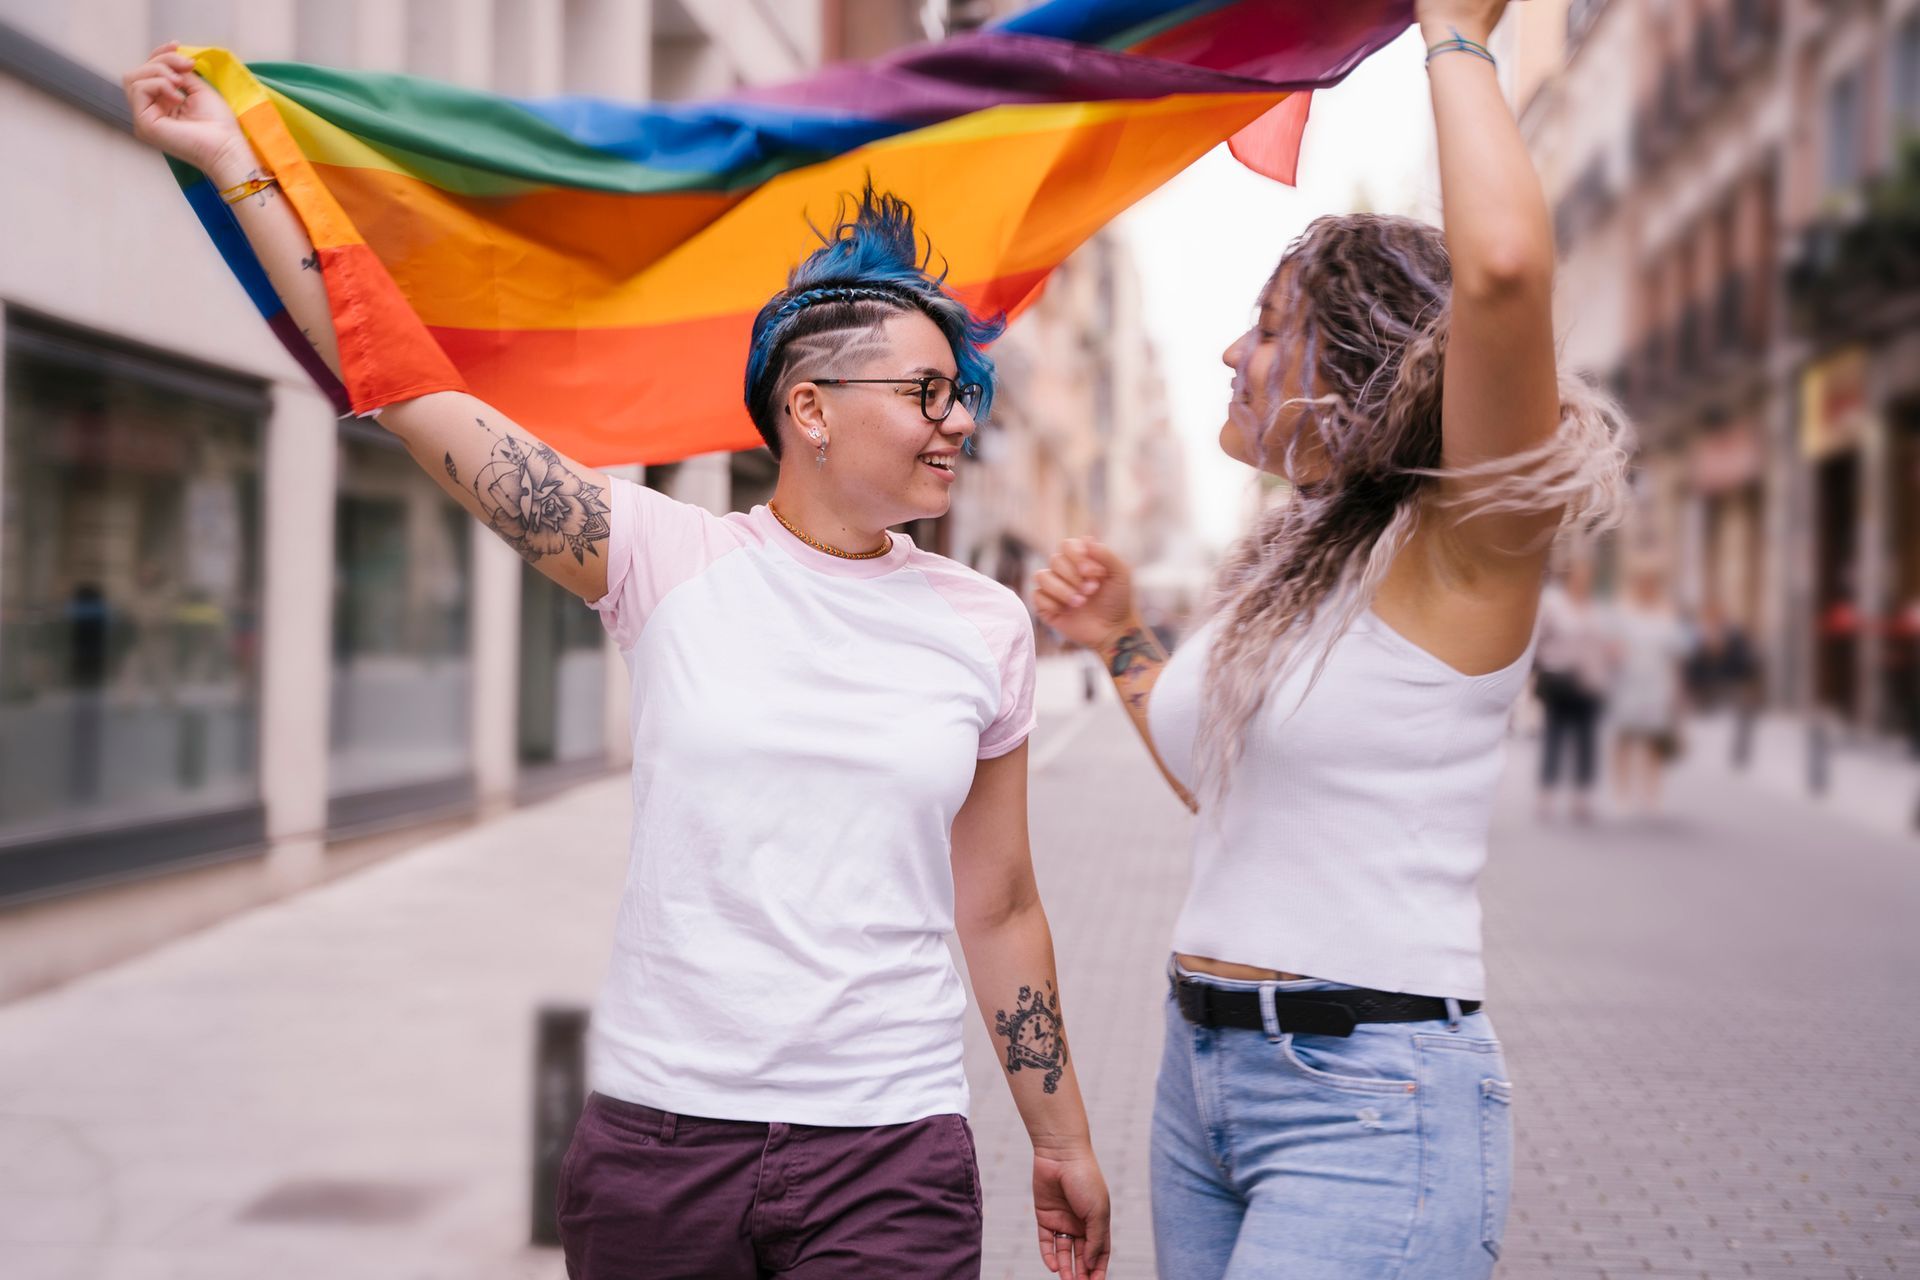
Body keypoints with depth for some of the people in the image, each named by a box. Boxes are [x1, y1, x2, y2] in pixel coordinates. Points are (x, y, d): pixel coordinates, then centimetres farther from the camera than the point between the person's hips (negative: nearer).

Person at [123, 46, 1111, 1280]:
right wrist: (236, 160, -4)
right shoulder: (671, 562, -2)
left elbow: (999, 910, 11)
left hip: (891, 1152, 1)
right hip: (659, 1130, -1)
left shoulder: (986, 628, 4)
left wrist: (1065, 1145, 15)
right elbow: (413, 392, -4)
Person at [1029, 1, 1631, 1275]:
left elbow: (1504, 264, -30)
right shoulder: (1291, 558, 13)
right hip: (1204, 1074, 8)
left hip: (1371, 1103, -8)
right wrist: (1123, 642, 16)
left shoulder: (1463, 547, -12)